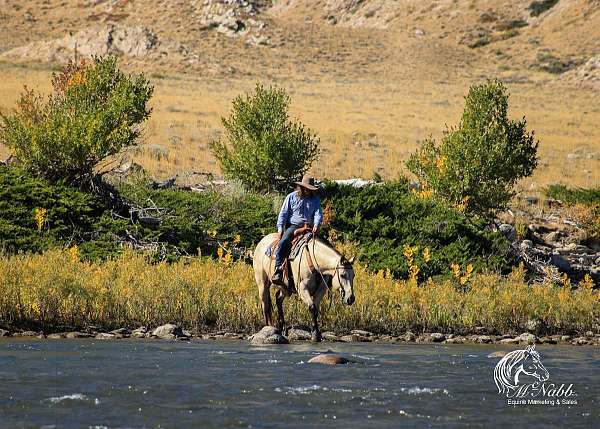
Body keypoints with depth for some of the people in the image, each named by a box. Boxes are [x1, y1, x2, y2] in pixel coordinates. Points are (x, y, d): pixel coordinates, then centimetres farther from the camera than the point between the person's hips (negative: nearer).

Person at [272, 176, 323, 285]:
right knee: (283, 242, -28)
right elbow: (283, 213, 5)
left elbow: (318, 213, -1)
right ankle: (278, 270, -32)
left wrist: (316, 225, -22)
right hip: (293, 226, -3)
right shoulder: (292, 197, 5)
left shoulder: (315, 199, 10)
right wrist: (280, 228, -7)